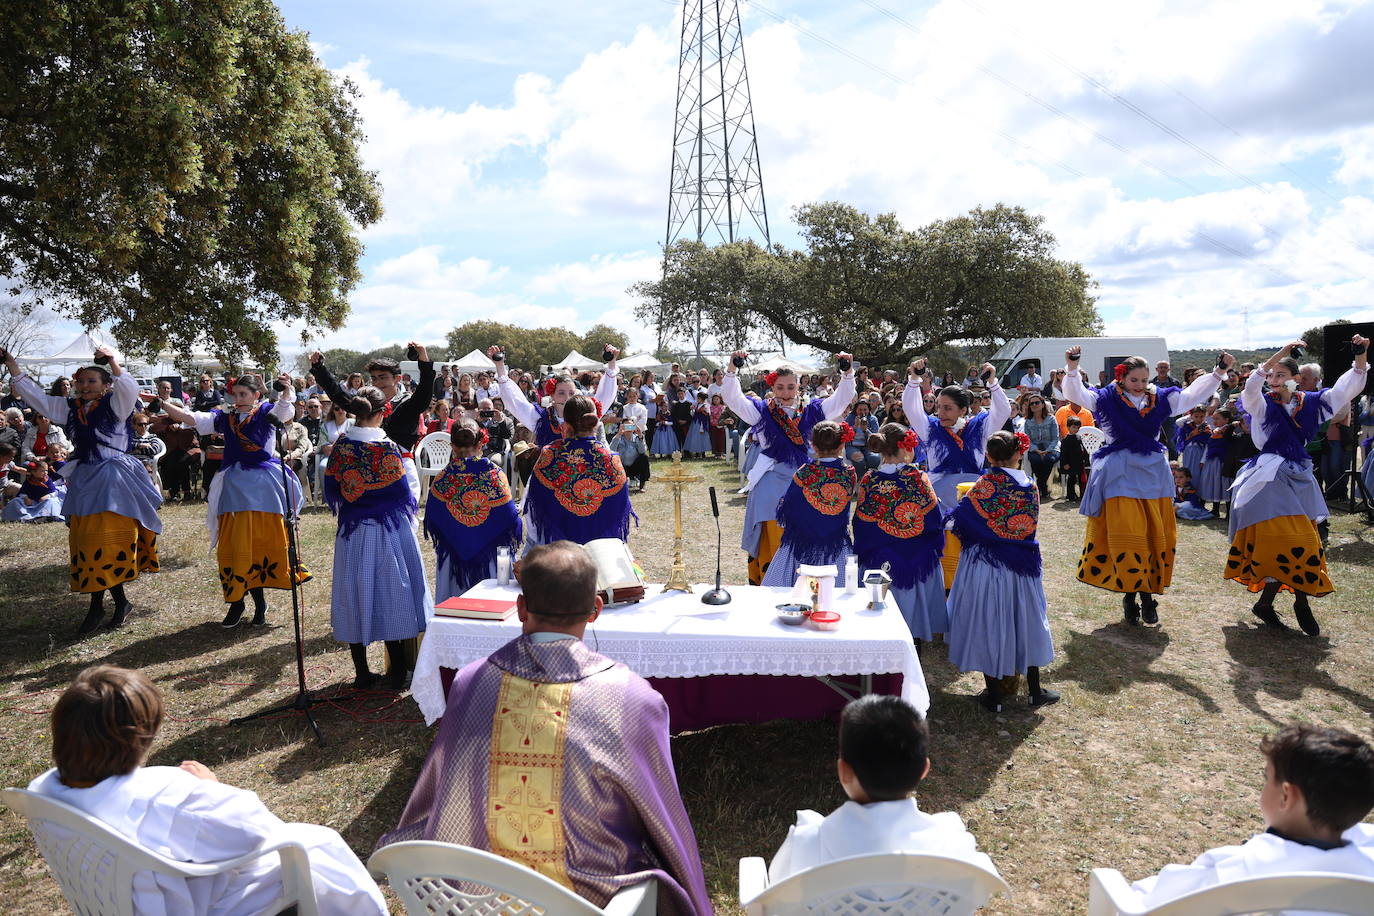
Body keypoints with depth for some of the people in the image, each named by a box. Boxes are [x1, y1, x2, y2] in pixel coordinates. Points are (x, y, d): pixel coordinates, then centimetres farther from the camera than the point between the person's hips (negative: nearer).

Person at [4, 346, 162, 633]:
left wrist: (112, 362, -31)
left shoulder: (115, 404, -3)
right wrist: (13, 368, 6)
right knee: (86, 542, 6)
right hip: (84, 480, 6)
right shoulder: (70, 408, 12)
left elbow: (130, 390, -21)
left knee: (110, 542, -5)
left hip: (114, 480, -6)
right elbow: (37, 398, 13)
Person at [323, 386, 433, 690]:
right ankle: (397, 672, 10)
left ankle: (361, 673, 17)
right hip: (389, 529, -3)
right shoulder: (388, 447, -14)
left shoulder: (340, 446, -3)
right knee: (390, 591, 6)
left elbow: (331, 492, 4)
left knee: (356, 594, 11)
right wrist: (408, 514, 11)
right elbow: (403, 491, -9)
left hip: (352, 531, 3)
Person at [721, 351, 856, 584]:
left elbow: (842, 399, 8)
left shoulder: (810, 412, 9)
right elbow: (732, 397, -8)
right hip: (772, 481, -3)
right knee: (772, 539, -2)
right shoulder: (762, 411, 3)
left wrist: (848, 372, -7)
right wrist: (733, 368, -22)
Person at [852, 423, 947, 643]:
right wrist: (935, 546, 11)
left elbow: (861, 524, -5)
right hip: (918, 557, 0)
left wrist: (863, 555, 9)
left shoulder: (869, 480, -10)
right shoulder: (918, 477, -13)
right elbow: (935, 518, -7)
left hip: (879, 560, 1)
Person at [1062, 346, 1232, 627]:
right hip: (1120, 475, -4)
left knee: (1157, 536, 5)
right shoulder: (1106, 399, -1)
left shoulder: (1161, 399, 9)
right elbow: (1075, 393, -11)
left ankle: (1147, 593, 15)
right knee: (1124, 535, -7)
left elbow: (1194, 395, 12)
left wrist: (1219, 372, 1)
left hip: (1153, 474, 4)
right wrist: (1072, 369, -27)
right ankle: (1131, 595, 5)